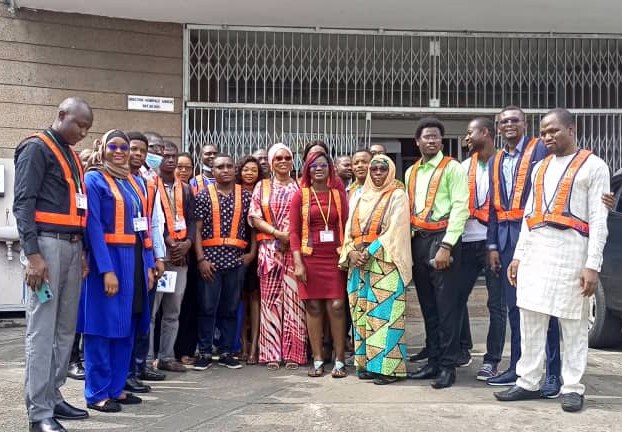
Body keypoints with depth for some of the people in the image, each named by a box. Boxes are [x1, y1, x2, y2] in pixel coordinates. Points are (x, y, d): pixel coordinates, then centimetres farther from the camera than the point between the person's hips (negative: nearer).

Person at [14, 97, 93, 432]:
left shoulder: (70, 154, 19)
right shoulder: (36, 148, -5)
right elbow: (23, 203, -12)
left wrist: (82, 252, 16)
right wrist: (32, 255, -20)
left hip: (72, 245, 9)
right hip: (47, 243, -8)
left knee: (65, 328, 11)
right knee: (42, 329, -7)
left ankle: (52, 397, 20)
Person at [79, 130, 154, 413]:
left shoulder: (136, 182, 15)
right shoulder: (94, 179, -5)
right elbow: (93, 227, -14)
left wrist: (149, 265, 8)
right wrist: (107, 270, -21)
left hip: (135, 260, 7)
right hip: (108, 260, -7)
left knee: (126, 327, 10)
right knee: (103, 325, -2)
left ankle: (116, 387, 19)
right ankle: (97, 393, 6)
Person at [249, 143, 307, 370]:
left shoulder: (300, 188, 11)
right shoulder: (262, 187, 12)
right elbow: (254, 217, 4)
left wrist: (293, 237, -11)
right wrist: (277, 232, -10)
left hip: (295, 249, 0)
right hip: (270, 249, 1)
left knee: (293, 298, -2)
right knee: (271, 298, 0)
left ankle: (293, 353, 4)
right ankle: (272, 353, 5)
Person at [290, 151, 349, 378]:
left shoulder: (338, 195, 8)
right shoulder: (300, 195, 4)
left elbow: (346, 228, 8)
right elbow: (294, 231, 1)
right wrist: (298, 262, -6)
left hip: (334, 257, 1)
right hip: (310, 257, 0)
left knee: (336, 306, -4)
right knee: (313, 307, 3)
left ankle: (339, 360, 4)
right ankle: (317, 360, 11)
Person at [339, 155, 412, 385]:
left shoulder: (397, 196, 2)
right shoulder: (360, 198, 18)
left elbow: (394, 230, -8)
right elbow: (350, 230, 14)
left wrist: (370, 251, -15)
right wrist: (352, 252, -5)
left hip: (386, 263, -6)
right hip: (359, 262, 6)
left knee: (384, 312, -9)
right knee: (362, 312, 5)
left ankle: (387, 366, -6)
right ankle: (366, 363, 11)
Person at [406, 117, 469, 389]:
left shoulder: (452, 168, -3)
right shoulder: (411, 172, 16)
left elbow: (460, 208, -11)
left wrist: (446, 246, -17)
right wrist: (409, 242, 8)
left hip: (442, 239, -6)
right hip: (418, 241, 6)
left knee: (447, 306, -4)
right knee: (427, 305, 11)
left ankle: (448, 366, 3)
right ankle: (433, 361, 19)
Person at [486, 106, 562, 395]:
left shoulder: (539, 149, -1)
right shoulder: (495, 161, 18)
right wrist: (493, 244, 11)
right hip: (506, 238, 6)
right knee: (514, 306, 11)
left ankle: (552, 373, 3)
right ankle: (517, 367, 21)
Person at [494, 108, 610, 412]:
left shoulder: (593, 166, 1)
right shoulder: (540, 168, 19)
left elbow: (598, 220, -5)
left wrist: (592, 265, -13)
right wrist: (519, 255, 13)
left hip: (571, 250, -5)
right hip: (535, 250, 6)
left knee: (573, 324, 2)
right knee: (530, 320, 6)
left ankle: (572, 387, 10)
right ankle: (528, 382, 14)